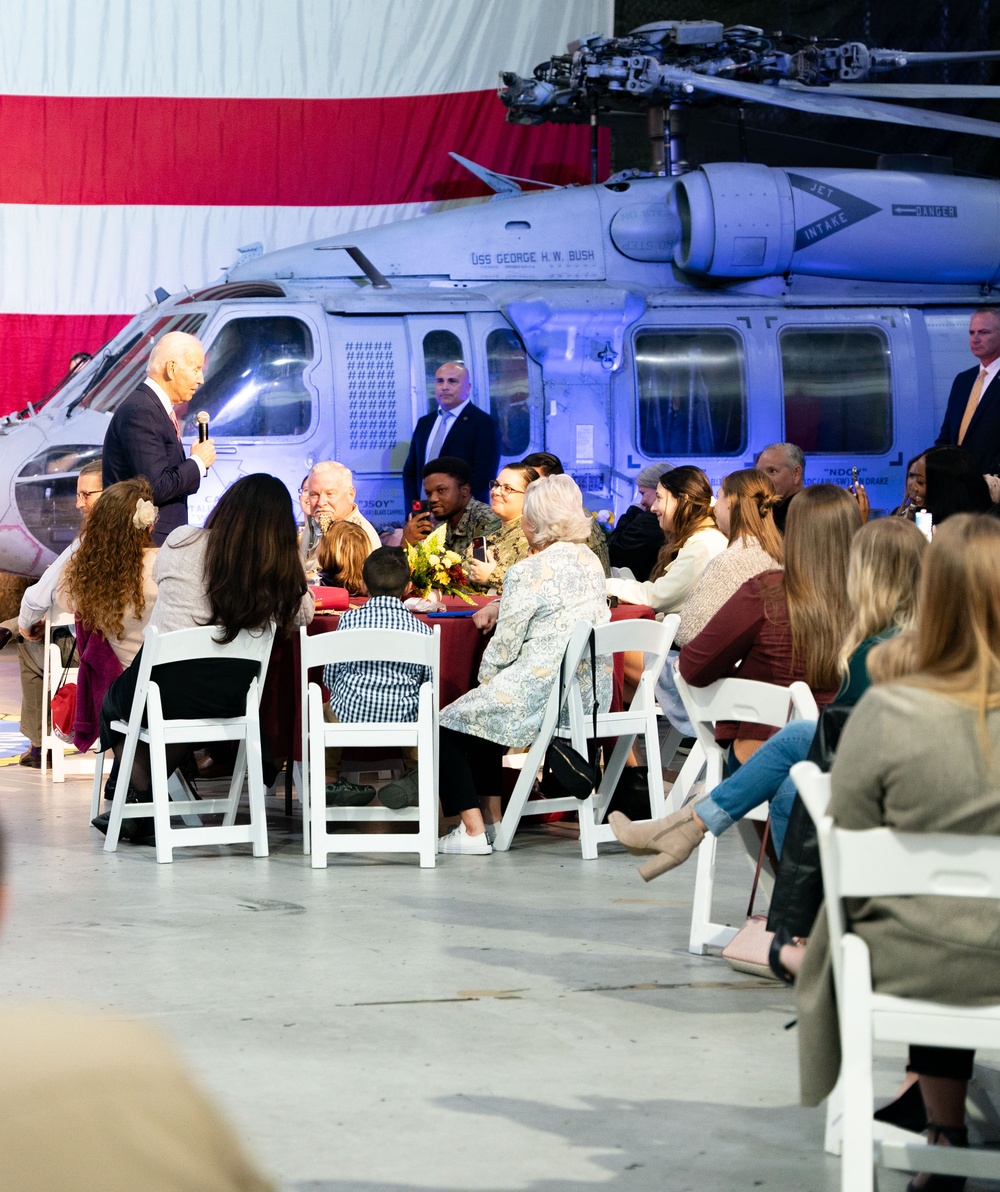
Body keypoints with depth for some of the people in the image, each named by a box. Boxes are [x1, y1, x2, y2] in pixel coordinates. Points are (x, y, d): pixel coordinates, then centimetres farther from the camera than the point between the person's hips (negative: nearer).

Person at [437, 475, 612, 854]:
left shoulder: (528, 573, -15)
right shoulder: (590, 562, 10)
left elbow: (504, 645, -11)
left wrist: (485, 681, 7)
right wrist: (499, 607, 25)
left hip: (544, 691, -9)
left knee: (450, 725, 8)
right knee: (484, 715, 29)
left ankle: (473, 830, 1)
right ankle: (491, 820, 28)